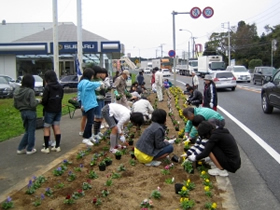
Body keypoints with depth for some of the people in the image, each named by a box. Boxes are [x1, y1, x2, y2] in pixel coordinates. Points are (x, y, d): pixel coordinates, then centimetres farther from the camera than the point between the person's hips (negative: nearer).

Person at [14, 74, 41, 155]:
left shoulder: (16, 91, 2)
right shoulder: (30, 91, -16)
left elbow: (15, 105, 7)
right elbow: (33, 104, -20)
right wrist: (38, 101, -2)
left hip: (22, 113, 6)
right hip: (31, 112, -6)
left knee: (27, 131, 19)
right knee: (31, 131, 8)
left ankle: (21, 148, 18)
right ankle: (30, 149, 16)